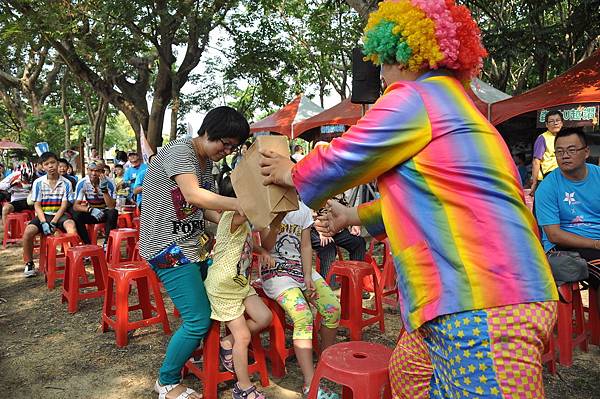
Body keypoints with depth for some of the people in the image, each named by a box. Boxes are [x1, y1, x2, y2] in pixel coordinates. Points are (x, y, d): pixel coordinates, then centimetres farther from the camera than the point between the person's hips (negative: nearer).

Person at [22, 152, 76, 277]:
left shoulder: (66, 183, -1)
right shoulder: (38, 183, 1)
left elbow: (64, 206, -4)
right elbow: (37, 205, -1)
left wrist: (53, 222, -16)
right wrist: (44, 222, -16)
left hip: (59, 215, -1)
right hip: (43, 215, 1)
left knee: (70, 224, -34)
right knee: (28, 231, -26)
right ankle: (29, 263, -4)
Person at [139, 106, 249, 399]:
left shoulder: (206, 163, 13)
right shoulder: (180, 151, -16)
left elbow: (202, 208, 12)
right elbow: (192, 195, -31)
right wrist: (238, 204, -34)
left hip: (191, 246, 10)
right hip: (168, 248, -9)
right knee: (198, 320, -9)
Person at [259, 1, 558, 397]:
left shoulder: (413, 97, -9)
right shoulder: (453, 102, 22)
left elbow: (342, 160, -2)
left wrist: (291, 173, 18)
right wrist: (353, 215, 32)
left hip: (483, 301, -11)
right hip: (483, 291, 11)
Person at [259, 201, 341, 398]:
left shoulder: (303, 210, 6)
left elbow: (305, 246, 5)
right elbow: (267, 246, -14)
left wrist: (308, 276, -7)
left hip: (301, 267, 5)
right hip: (275, 271, -5)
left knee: (333, 308, -13)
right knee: (304, 317, -25)